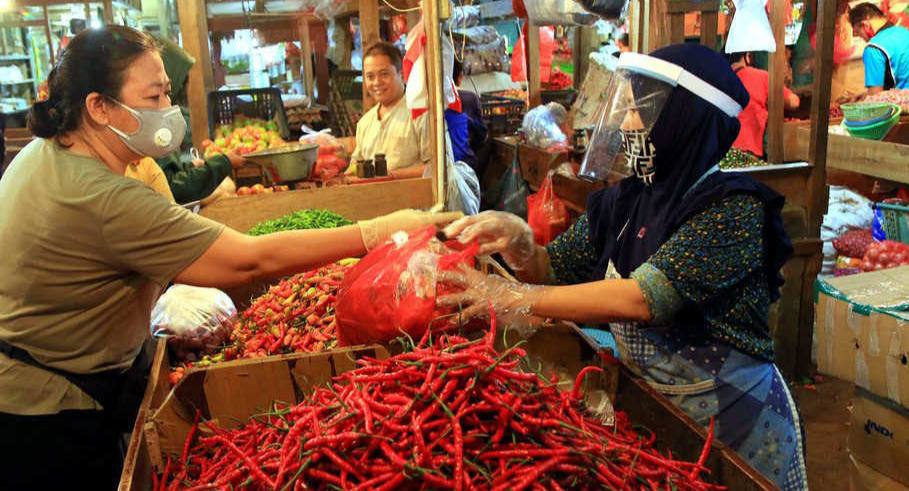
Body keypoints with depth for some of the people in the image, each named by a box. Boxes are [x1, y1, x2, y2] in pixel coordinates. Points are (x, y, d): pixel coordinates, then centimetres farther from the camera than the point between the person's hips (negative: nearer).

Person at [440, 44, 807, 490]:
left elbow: (644, 298, -31)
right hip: (647, 404, 6)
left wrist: (516, 298, -31)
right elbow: (555, 269, 2)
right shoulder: (626, 200, -3)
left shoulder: (733, 207, -22)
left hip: (729, 417, -5)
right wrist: (518, 244, -20)